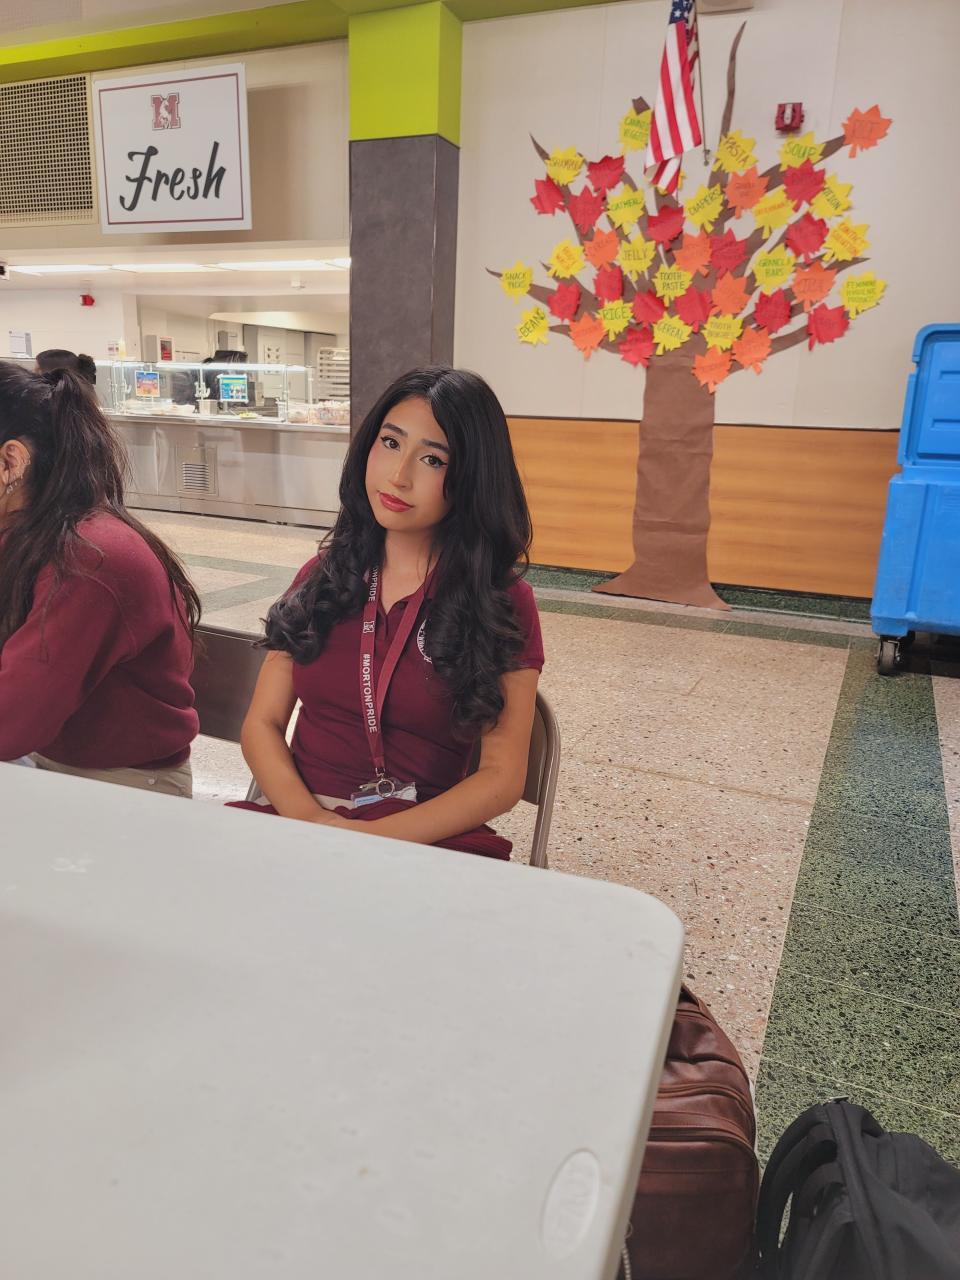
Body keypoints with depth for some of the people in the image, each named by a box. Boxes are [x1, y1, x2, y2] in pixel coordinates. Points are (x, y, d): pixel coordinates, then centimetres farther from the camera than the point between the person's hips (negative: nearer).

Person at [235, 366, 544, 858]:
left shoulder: (504, 604, 0)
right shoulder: (323, 576, 11)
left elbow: (502, 778, -3)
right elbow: (262, 723, 9)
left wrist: (375, 837, -16)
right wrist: (307, 816, -11)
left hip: (426, 838, -2)